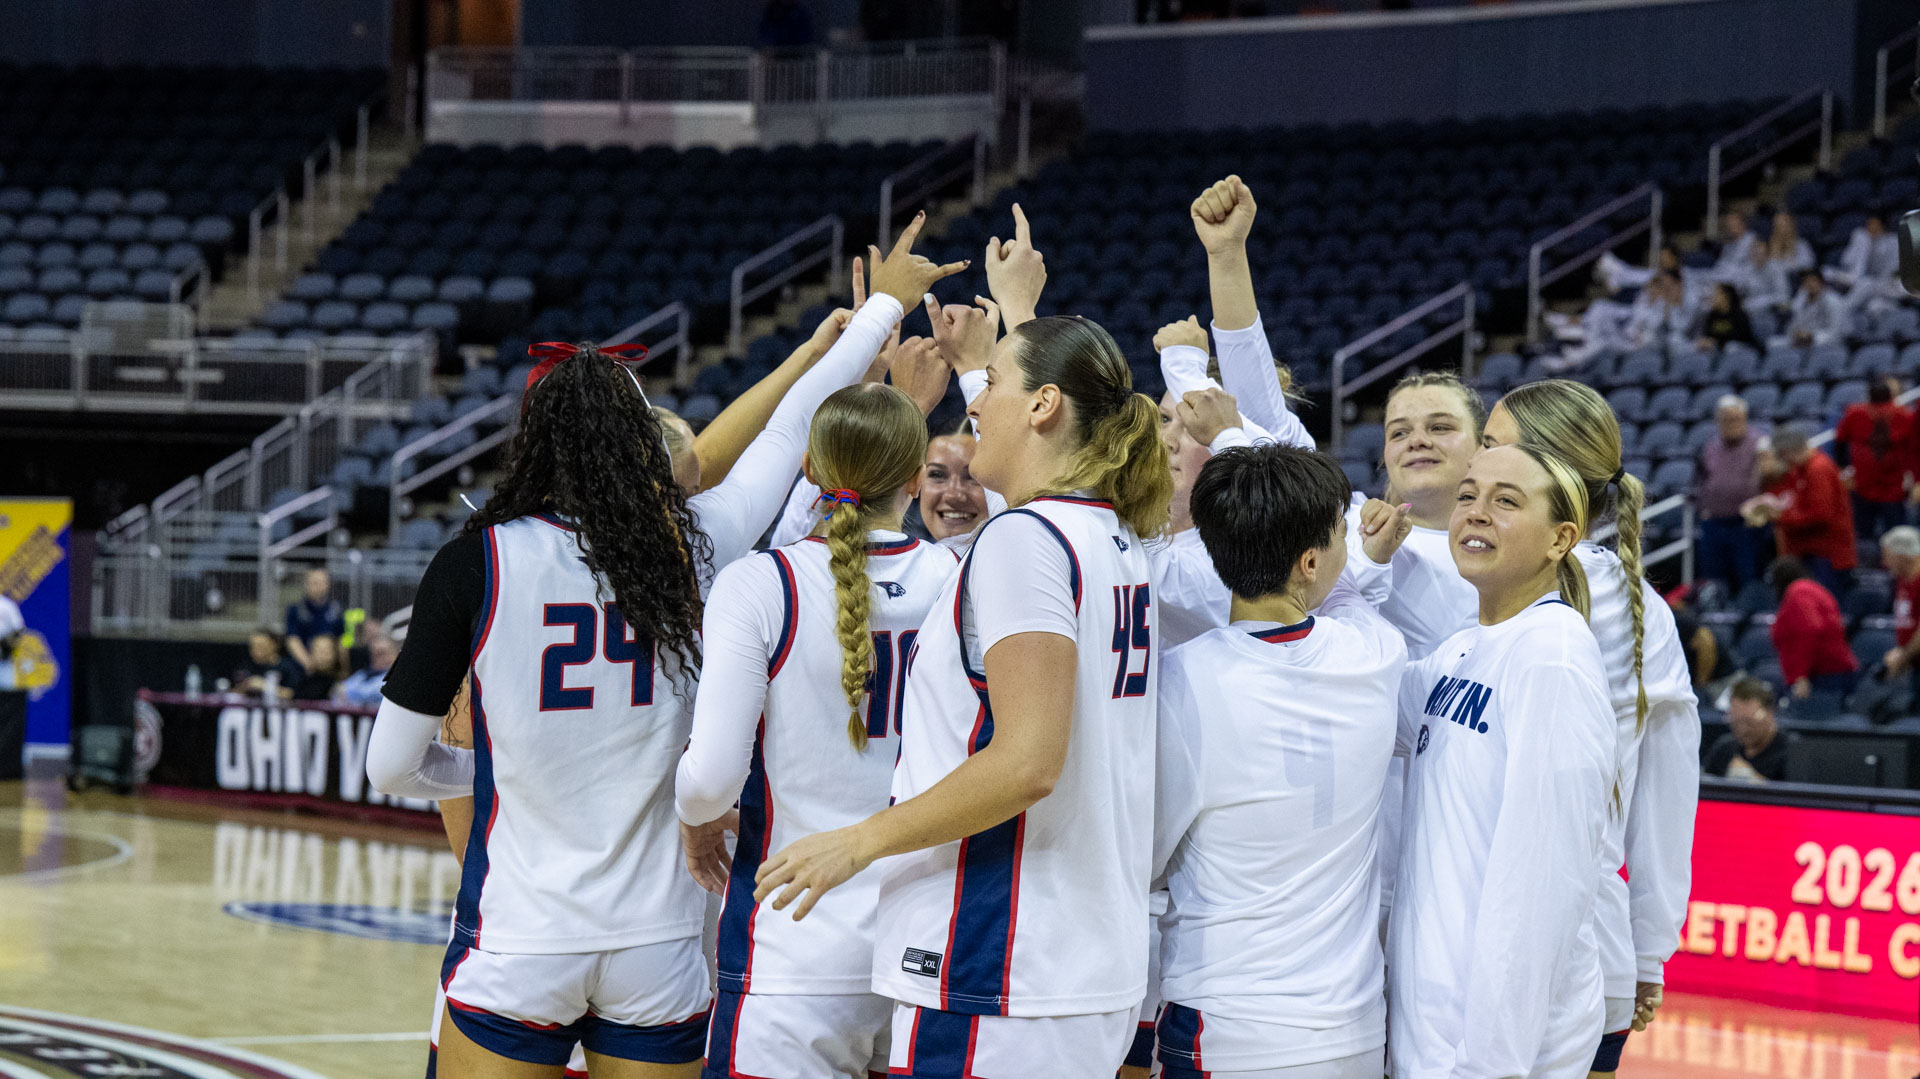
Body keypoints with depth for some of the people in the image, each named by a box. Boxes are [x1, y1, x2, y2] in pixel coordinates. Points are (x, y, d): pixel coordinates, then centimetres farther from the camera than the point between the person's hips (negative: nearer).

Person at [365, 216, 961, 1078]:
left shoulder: (477, 564, -8)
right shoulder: (693, 548, -1)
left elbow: (390, 765, -3)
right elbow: (789, 434, 17)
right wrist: (883, 305, 33)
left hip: (517, 949, -2)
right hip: (659, 947, 2)